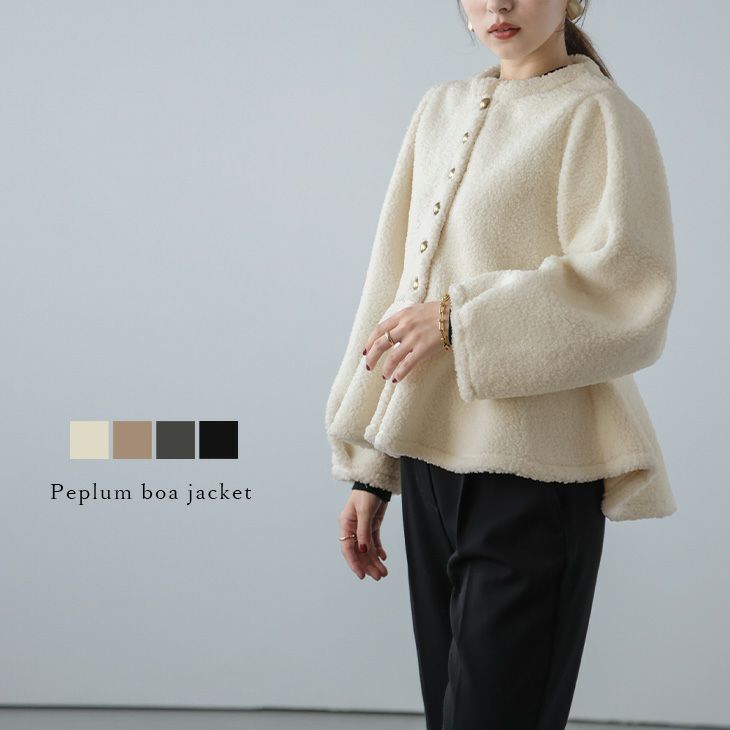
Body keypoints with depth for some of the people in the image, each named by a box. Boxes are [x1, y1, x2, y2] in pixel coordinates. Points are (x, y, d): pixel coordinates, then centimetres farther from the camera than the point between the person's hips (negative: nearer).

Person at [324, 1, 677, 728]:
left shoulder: (596, 117, -5)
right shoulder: (441, 110, 14)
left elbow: (630, 294, -14)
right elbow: (397, 284, 14)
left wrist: (458, 319, -19)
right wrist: (369, 468, 12)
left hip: (531, 477, -6)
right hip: (432, 464, 6)